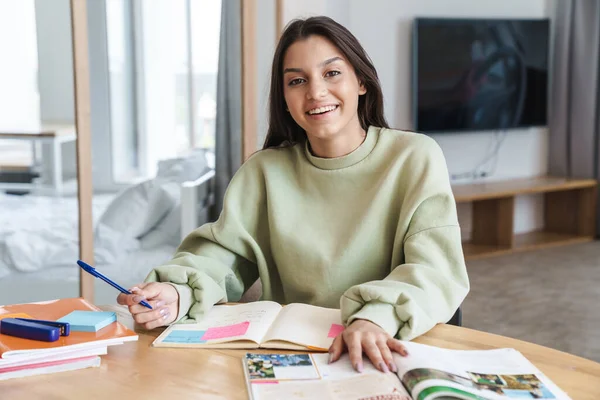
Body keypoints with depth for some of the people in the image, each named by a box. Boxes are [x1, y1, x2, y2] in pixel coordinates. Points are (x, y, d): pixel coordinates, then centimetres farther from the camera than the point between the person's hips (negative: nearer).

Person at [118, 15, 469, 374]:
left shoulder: (416, 159, -2)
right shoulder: (265, 171, 7)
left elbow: (437, 268, -13)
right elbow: (223, 253, 1)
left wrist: (375, 318, -33)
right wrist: (178, 294, -21)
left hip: (391, 357, -1)